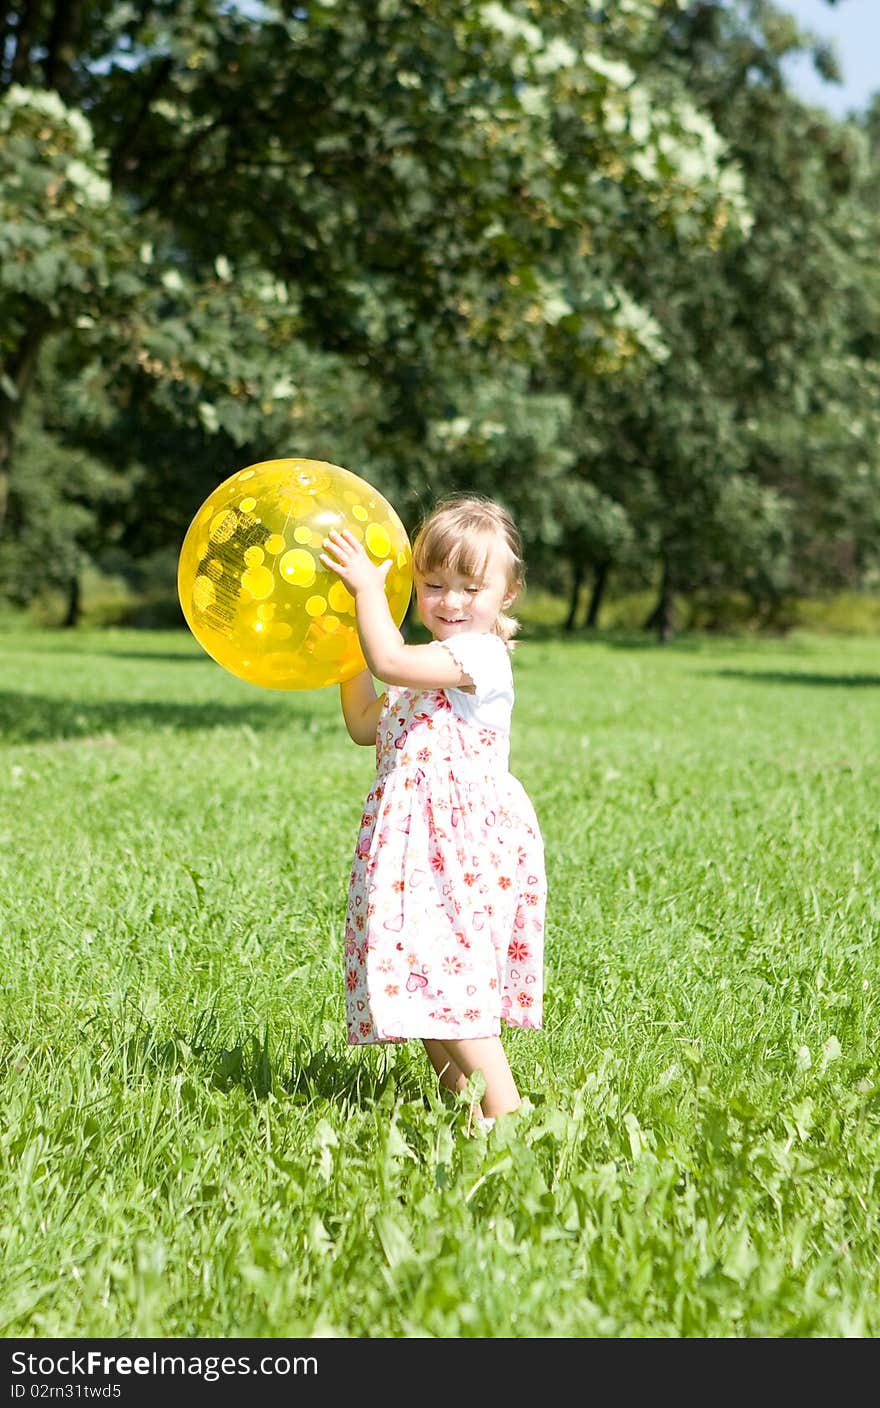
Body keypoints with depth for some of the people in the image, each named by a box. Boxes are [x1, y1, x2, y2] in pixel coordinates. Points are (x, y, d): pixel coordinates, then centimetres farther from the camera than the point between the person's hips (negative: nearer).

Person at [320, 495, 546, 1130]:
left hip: (465, 844, -10)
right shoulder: (430, 670, 20)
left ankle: (505, 1110, -10)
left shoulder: (482, 656, -11)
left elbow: (392, 661, -24)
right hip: (420, 844, 10)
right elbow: (365, 727, 27)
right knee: (426, 983, 11)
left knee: (444, 974, -14)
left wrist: (367, 587, -16)